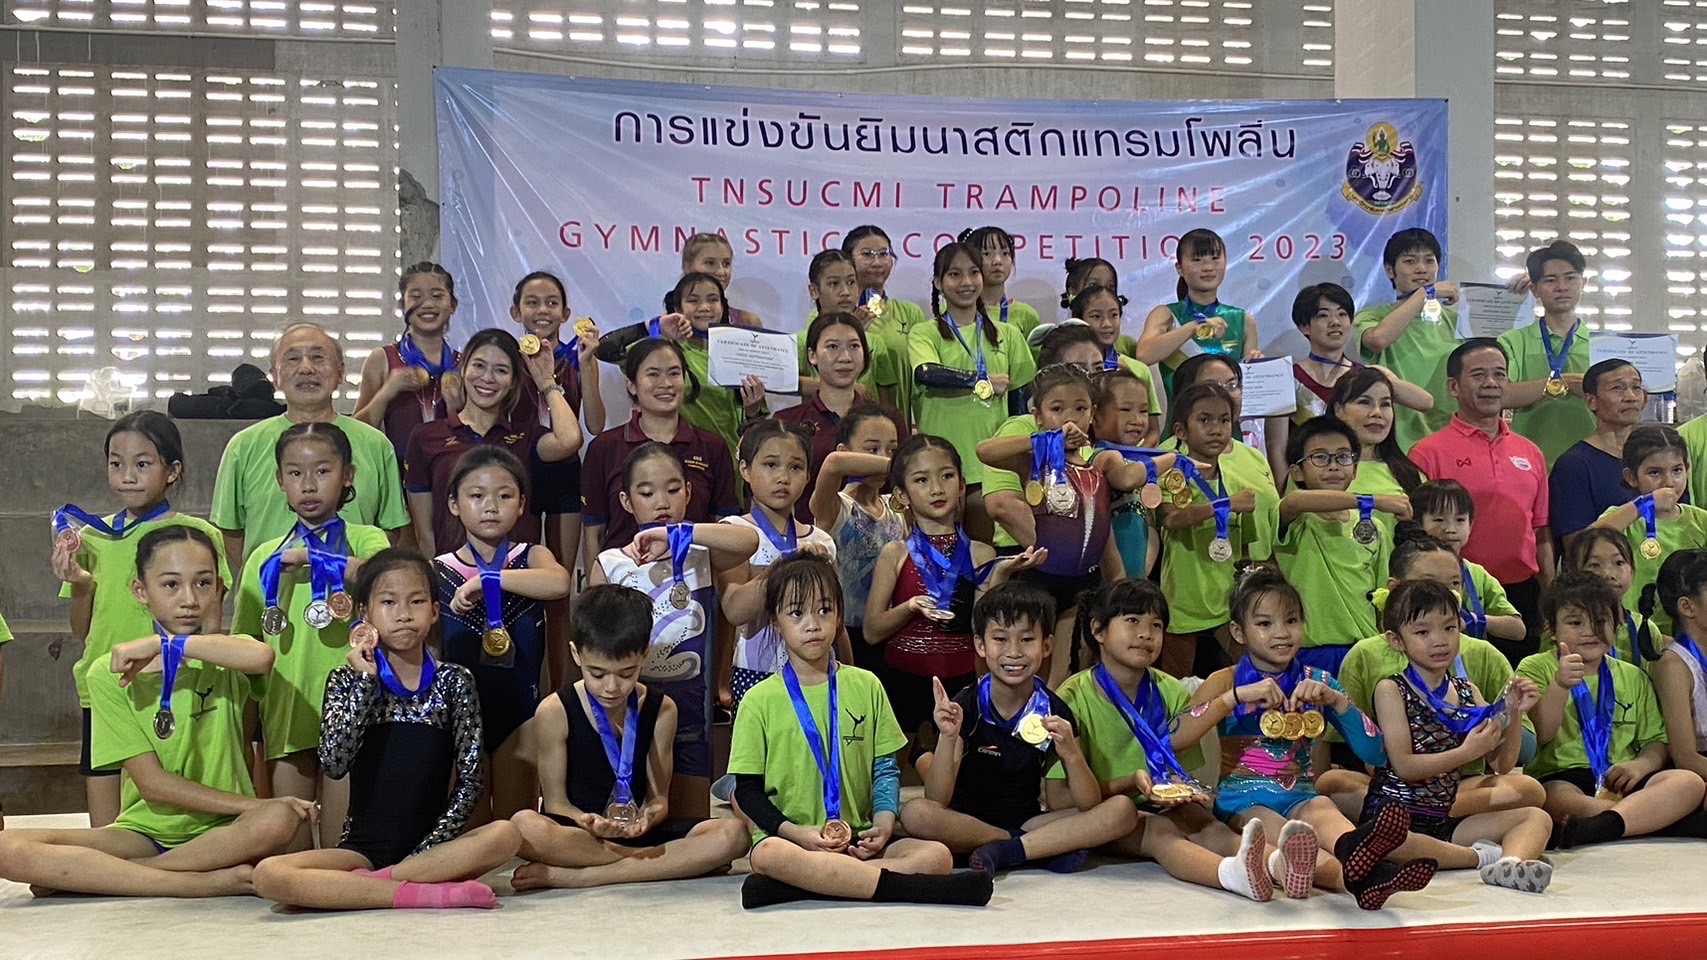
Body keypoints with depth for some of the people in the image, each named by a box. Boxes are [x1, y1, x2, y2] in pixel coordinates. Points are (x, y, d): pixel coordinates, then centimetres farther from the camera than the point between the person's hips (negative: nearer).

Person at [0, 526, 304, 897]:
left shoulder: (225, 658, 3)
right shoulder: (111, 674, 1)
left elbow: (262, 656, -25)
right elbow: (152, 784, -6)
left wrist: (165, 643, -20)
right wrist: (250, 805, -15)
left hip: (221, 832, 0)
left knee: (279, 821, -36)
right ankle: (207, 882, -27)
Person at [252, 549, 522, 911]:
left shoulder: (453, 682, 5)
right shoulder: (348, 680, 5)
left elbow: (469, 780, 0)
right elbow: (333, 764, -11)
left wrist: (433, 845, -14)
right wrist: (366, 680, -12)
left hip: (428, 849, 0)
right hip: (362, 848, 0)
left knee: (506, 835, -30)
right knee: (268, 875, -28)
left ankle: (370, 882, -23)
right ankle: (427, 893, -28)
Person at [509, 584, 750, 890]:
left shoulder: (662, 710, 4)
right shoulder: (554, 712, -5)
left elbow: (659, 797, 4)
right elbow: (555, 802, -4)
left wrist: (649, 816, -21)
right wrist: (589, 823, -26)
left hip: (635, 831, 3)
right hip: (576, 832, -3)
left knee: (732, 833, -24)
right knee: (524, 825, -38)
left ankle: (569, 877, -27)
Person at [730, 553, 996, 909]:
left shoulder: (865, 686, 13)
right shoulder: (760, 700, 5)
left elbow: (886, 767, 15)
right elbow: (747, 789, 3)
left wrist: (884, 823, -4)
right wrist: (797, 833, -12)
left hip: (858, 840, 3)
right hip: (789, 837, -3)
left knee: (937, 855, -23)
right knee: (768, 854, -38)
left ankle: (801, 885, -31)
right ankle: (911, 888, -37)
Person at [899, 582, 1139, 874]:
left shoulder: (1055, 712, -3)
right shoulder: (966, 707, -10)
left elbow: (1090, 806, -7)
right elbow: (937, 801, -15)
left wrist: (1070, 754, -26)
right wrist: (947, 738, -31)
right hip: (967, 821, -2)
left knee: (1123, 810, -16)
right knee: (915, 813, -34)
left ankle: (1005, 852, -20)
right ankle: (1050, 847, -19)